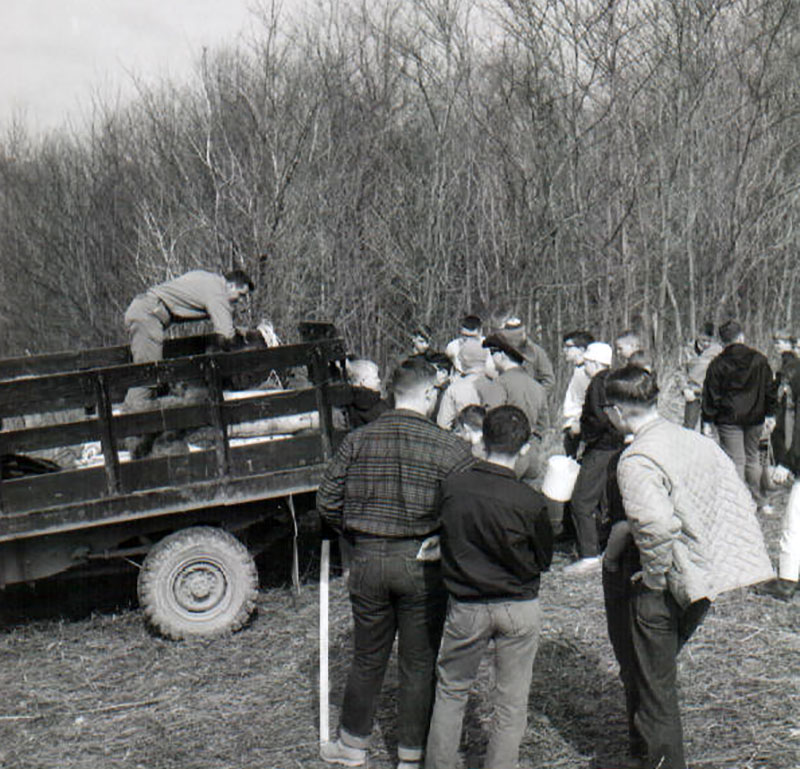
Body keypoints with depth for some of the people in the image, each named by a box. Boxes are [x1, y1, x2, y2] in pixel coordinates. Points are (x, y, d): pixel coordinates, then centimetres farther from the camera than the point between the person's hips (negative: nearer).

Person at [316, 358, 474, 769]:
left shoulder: (357, 441, -2)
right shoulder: (448, 446, -11)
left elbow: (327, 503, 1)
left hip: (367, 561, 3)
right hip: (421, 566, -3)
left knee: (367, 658, 19)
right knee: (419, 662, 12)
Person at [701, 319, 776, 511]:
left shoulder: (717, 364, -7)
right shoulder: (759, 360, 2)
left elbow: (711, 396, -6)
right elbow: (769, 389, 7)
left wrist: (707, 421, 0)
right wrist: (770, 415, 16)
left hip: (729, 419, -3)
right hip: (755, 417, 3)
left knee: (736, 460, -1)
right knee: (753, 457, 17)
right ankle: (758, 499, 24)